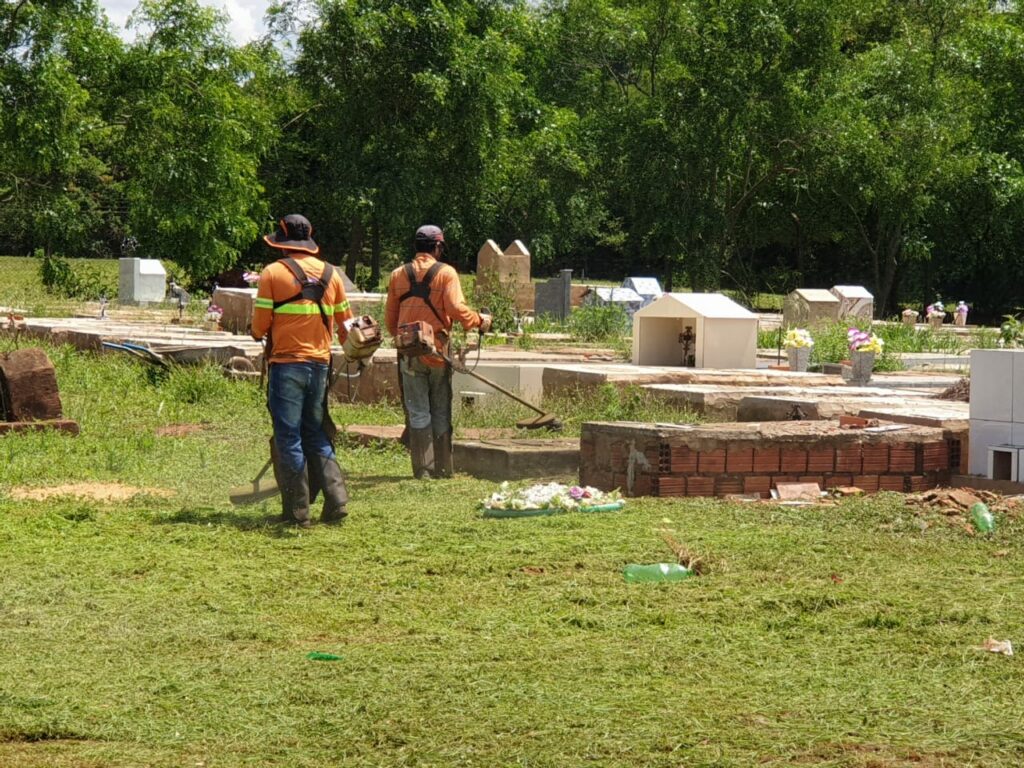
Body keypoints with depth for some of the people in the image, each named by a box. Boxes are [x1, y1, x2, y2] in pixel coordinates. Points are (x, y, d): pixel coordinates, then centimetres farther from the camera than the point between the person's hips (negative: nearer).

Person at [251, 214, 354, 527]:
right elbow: (345, 323, 13)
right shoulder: (330, 273, 8)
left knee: (289, 439, 1)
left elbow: (260, 325, -7)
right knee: (316, 435, 15)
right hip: (320, 363, 5)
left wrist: (258, 334, 16)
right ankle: (336, 499, 3)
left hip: (286, 363, -5)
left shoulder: (273, 273, -6)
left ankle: (297, 510, 1)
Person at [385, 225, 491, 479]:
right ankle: (443, 468, 11)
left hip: (409, 353, 2)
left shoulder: (398, 275, 7)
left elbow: (390, 318, 10)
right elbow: (456, 309, -15)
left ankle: (423, 468, 0)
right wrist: (479, 321, 0)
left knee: (418, 413, 4)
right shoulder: (446, 272, -4)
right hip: (438, 352, -2)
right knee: (441, 413, 9)